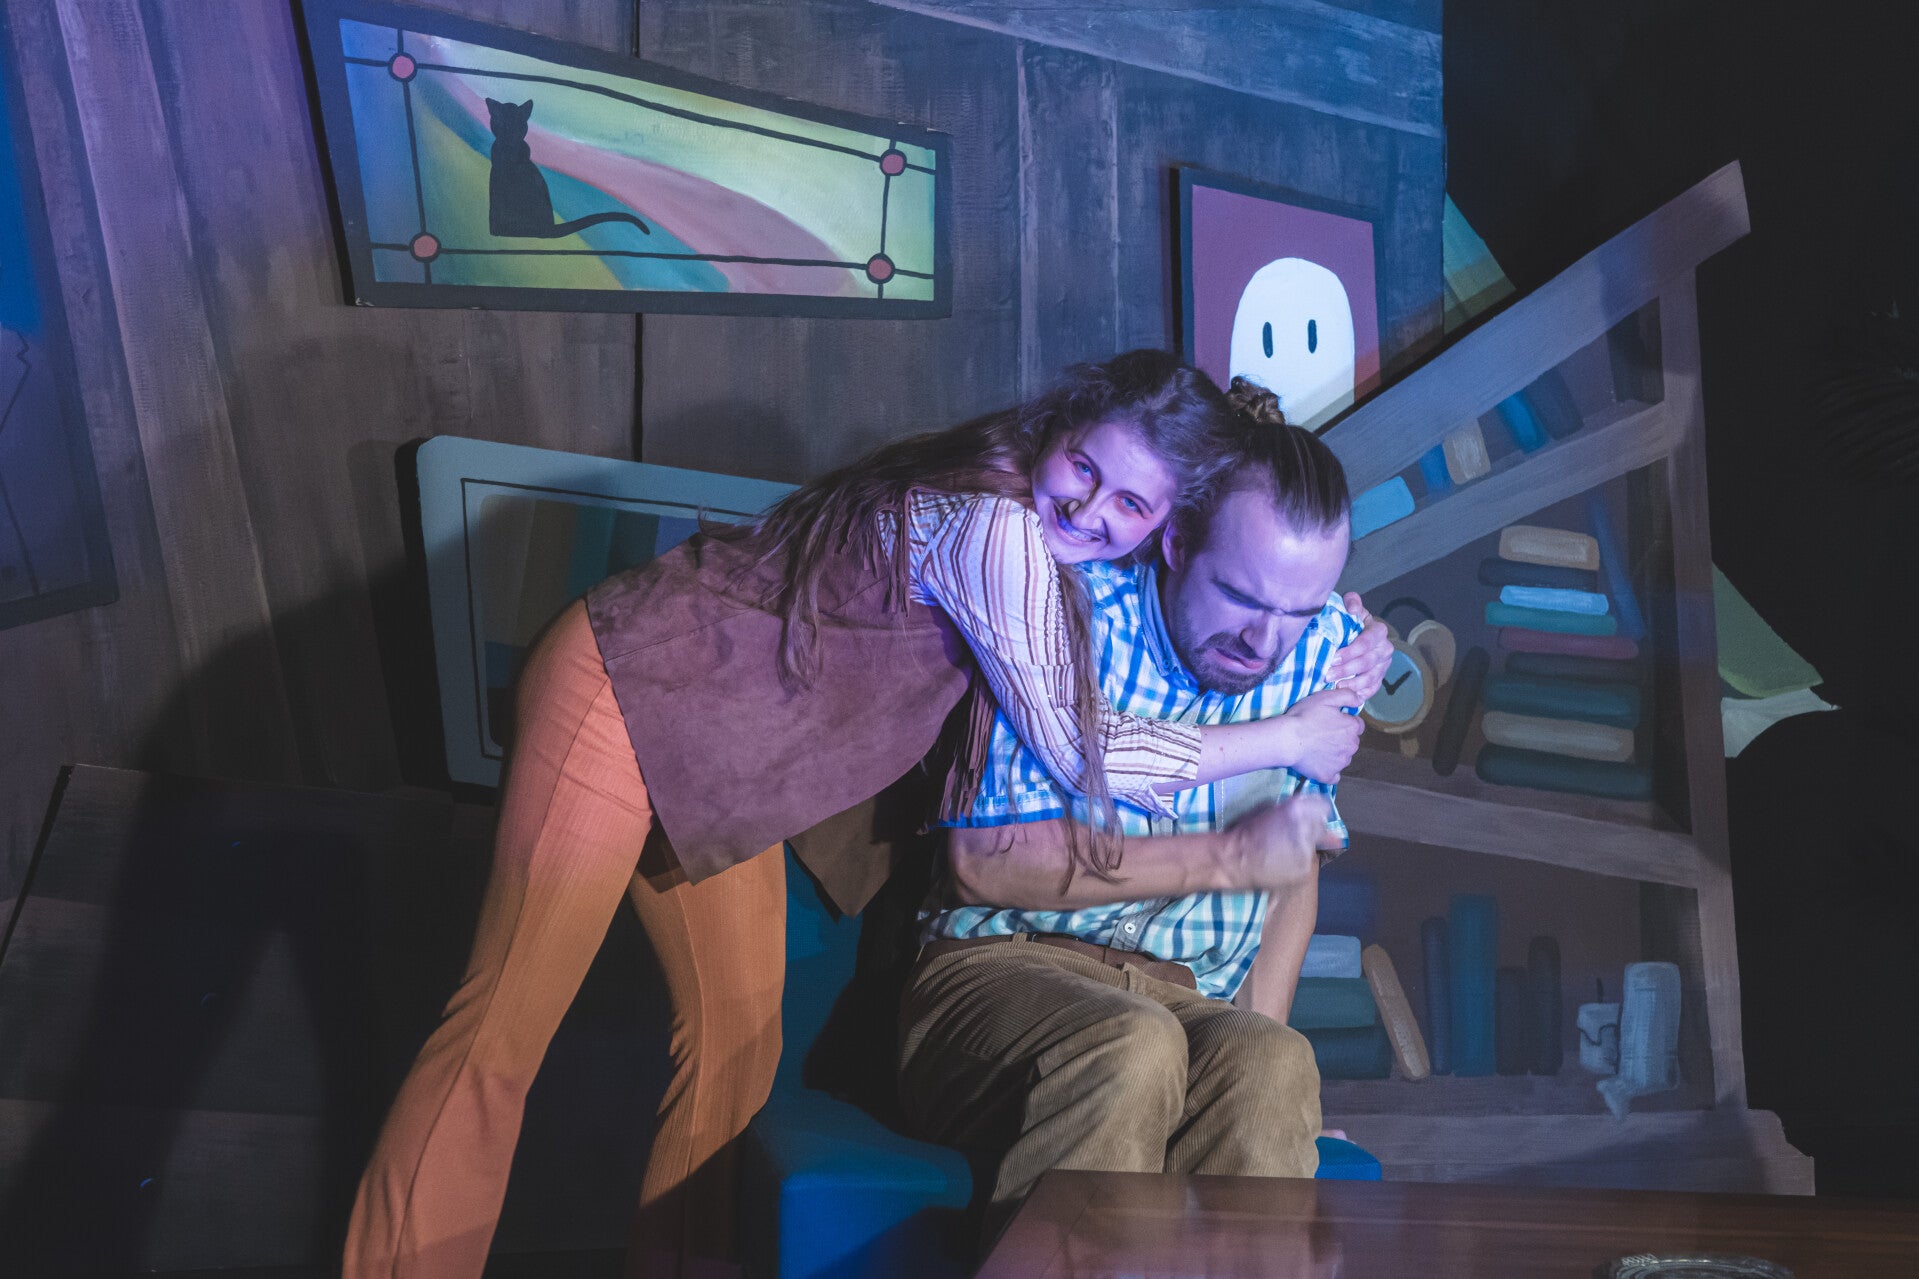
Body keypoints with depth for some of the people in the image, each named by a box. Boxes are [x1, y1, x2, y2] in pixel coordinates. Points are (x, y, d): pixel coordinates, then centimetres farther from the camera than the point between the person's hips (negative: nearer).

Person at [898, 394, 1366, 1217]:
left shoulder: (1326, 648, 6)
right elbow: (983, 860, -15)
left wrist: (1251, 1037, -2)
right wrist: (1227, 858, -17)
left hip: (1193, 1004, 4)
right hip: (1000, 967, -3)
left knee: (1273, 1063, -32)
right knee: (1133, 1047, -37)